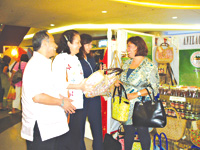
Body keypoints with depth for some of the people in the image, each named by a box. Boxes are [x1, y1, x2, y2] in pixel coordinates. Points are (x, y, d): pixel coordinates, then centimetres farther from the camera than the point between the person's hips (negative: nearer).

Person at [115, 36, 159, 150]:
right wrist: (119, 82, -1)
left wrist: (136, 94, -23)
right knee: (128, 131, 17)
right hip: (126, 105, 6)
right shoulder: (127, 63, 9)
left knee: (142, 131, 10)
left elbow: (154, 87, -15)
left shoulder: (150, 66, -12)